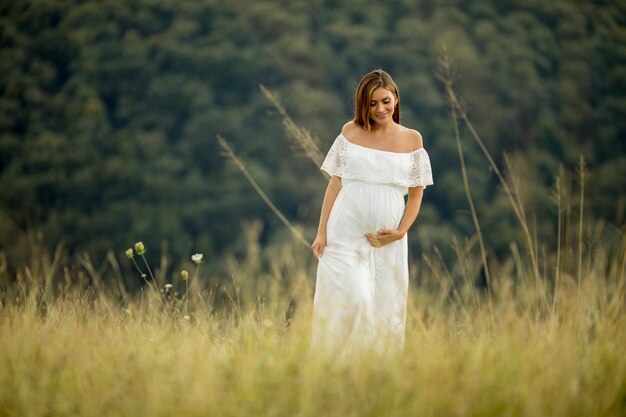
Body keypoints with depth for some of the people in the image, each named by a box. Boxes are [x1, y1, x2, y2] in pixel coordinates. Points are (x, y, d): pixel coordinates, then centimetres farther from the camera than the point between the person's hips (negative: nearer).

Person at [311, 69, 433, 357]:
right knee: (352, 302, -15)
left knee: (385, 311, 3)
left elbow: (416, 194, 9)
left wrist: (400, 231, -6)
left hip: (386, 241, 2)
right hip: (345, 234, -1)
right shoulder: (351, 132, 5)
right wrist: (321, 232, 1)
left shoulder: (412, 139, 7)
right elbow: (334, 185, 7)